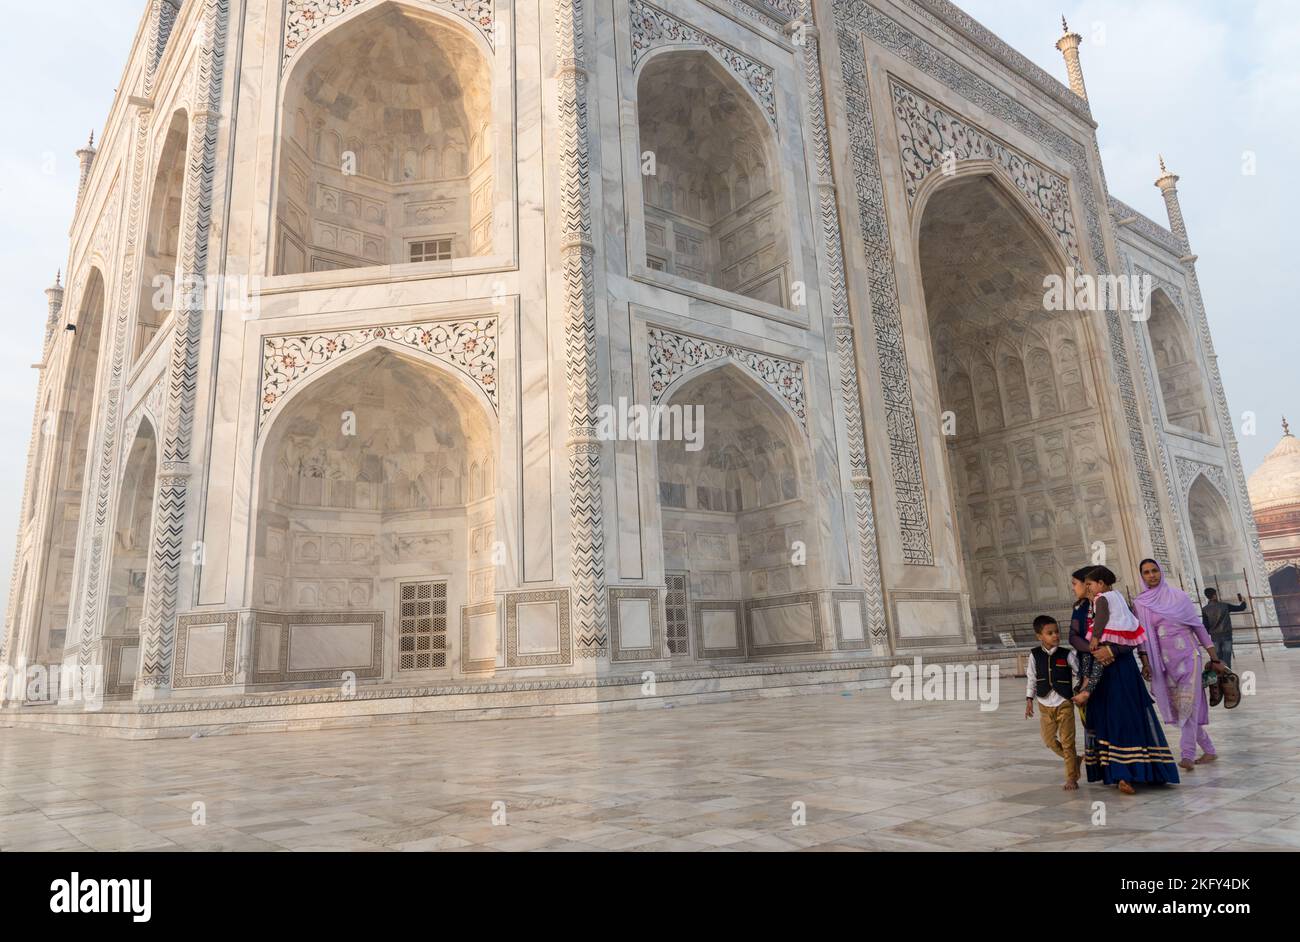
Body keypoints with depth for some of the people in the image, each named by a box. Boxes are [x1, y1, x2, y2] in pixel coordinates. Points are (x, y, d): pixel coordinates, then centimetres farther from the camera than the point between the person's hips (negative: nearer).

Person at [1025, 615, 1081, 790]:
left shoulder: (1067, 654, -7)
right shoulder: (1034, 655, -2)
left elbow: (1079, 674, 3)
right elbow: (1031, 678, 5)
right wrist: (1029, 699, 3)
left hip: (1064, 703, -2)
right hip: (1045, 705, 3)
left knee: (1067, 741, 0)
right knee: (1049, 740, 8)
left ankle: (1071, 778, 11)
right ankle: (1074, 760, 32)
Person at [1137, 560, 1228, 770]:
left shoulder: (1178, 596, 1)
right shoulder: (1141, 603, 3)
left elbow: (1199, 627, 4)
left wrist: (1214, 658, 3)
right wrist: (1145, 663, -6)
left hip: (1188, 656, -2)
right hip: (1165, 662, 3)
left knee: (1188, 704, -10)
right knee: (1180, 706, 7)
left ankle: (1187, 755, -11)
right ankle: (1209, 751, 22)